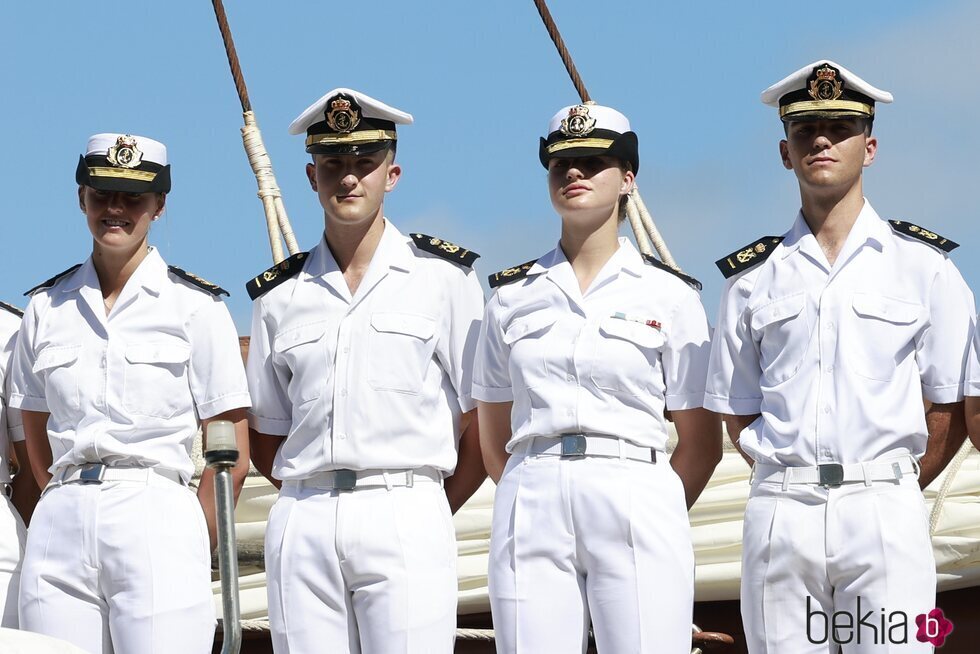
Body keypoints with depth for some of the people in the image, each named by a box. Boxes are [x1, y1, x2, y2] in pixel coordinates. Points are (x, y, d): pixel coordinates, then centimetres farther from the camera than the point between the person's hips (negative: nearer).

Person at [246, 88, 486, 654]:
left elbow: (484, 422, 5)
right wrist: (320, 497, 9)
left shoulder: (443, 277, 4)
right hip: (301, 529, 3)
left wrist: (430, 509, 8)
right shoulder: (280, 296, 13)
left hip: (406, 524, -3)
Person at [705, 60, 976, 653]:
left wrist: (892, 491, 6)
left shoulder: (924, 265, 8)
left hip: (886, 515, -2)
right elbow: (738, 415, 15)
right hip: (781, 511, 2)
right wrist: (796, 482, 7)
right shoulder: (753, 276, 12)